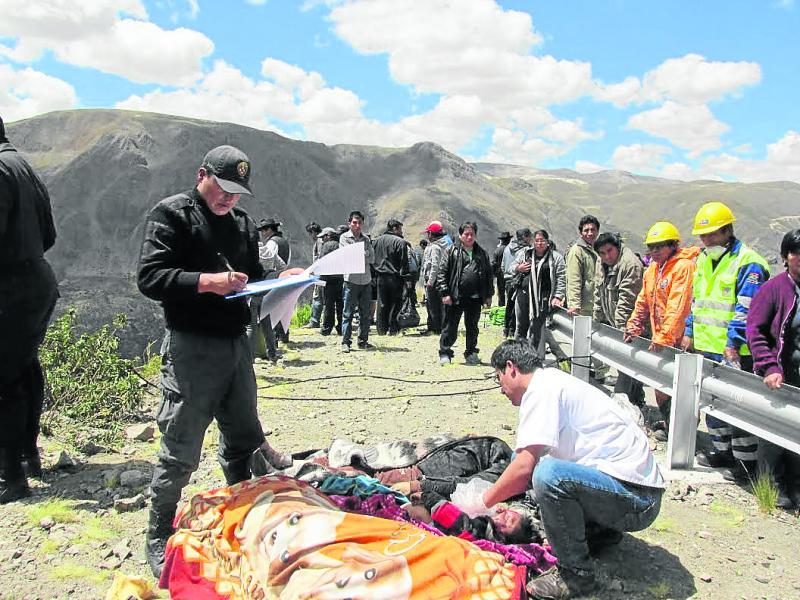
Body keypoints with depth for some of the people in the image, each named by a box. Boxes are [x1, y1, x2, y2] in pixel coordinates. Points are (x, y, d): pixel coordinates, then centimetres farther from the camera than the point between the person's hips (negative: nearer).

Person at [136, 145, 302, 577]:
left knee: (244, 442, 16)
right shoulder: (172, 213, -5)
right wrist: (205, 281, -26)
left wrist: (280, 278, 3)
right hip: (191, 347, -7)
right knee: (181, 451, -1)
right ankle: (158, 541, 18)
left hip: (236, 344, 7)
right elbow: (149, 277, -14)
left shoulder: (242, 222, 16)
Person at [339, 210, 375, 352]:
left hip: (366, 280, 4)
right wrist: (364, 255, -6)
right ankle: (346, 342, 1)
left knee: (365, 314, 8)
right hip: (351, 280, -4)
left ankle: (363, 341, 16)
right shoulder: (344, 238, 2)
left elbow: (372, 259, 7)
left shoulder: (366, 238, 14)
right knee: (348, 314, -4)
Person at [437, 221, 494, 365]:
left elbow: (489, 275, 16)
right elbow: (443, 272, -4)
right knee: (450, 327, 1)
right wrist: (445, 293, -11)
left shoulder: (482, 254, 12)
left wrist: (488, 295, 10)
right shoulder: (452, 251, -1)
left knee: (472, 327, 13)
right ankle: (445, 353, 12)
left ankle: (471, 353, 26)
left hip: (475, 298, 4)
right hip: (455, 298, -4)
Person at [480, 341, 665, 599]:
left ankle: (576, 573, -11)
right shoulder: (555, 381, 15)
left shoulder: (542, 387, -15)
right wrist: (495, 497, 18)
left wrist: (479, 504, -8)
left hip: (636, 499, -10)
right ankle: (600, 530, 19)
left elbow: (524, 467, -21)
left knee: (548, 474, -31)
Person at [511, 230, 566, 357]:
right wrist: (518, 268, -2)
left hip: (542, 298, -3)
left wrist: (558, 296, -9)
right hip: (523, 294, 4)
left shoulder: (555, 257, 4)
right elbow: (511, 268, 21)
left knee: (537, 329, -6)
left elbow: (561, 279, 0)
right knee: (521, 326, 10)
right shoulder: (524, 253, 13)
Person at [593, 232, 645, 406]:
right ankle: (637, 400, 29)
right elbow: (599, 294, 16)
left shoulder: (630, 264, -18)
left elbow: (626, 299, -22)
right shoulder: (601, 264, 9)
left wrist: (621, 327, -23)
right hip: (612, 323, 9)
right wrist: (597, 320, 14)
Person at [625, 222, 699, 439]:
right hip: (659, 340, 9)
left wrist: (663, 337, -25)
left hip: (678, 340, -8)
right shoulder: (652, 268, 13)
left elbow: (678, 307, -23)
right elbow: (643, 302, 21)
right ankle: (668, 425, 32)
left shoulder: (684, 266, -15)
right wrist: (633, 327, 14)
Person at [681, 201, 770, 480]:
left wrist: (732, 344, -21)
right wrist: (689, 332, 18)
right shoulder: (703, 259, 13)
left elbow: (746, 308, -18)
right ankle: (722, 451, 31)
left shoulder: (748, 263, -13)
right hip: (707, 347, 8)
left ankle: (746, 462, 9)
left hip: (734, 351, -8)